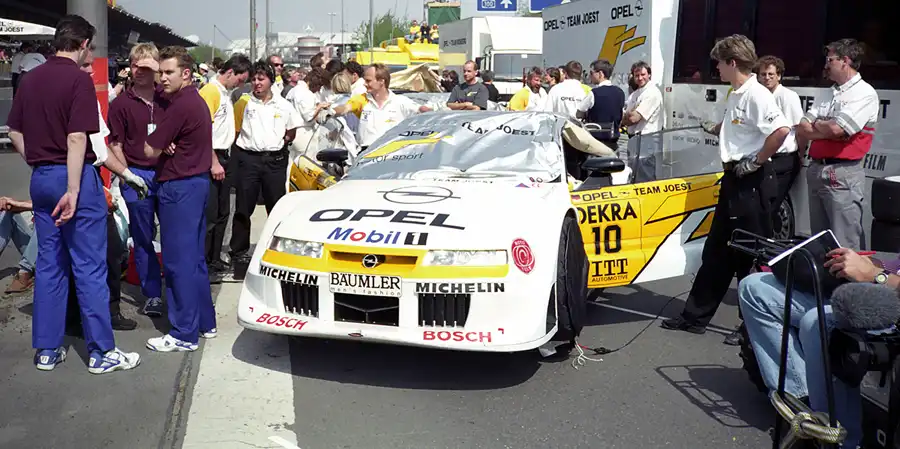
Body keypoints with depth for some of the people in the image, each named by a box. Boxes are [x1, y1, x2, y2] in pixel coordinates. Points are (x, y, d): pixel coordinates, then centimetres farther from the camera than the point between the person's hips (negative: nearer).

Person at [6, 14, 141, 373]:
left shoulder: (30, 79, 10)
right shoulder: (79, 78, -12)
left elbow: (15, 133, 14)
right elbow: (77, 138, -19)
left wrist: (39, 165, 20)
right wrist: (73, 189, -19)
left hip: (41, 178, 7)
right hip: (75, 177, -7)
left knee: (49, 264, 12)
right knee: (89, 267, -2)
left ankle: (46, 350, 18)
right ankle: (101, 352, 5)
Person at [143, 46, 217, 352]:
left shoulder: (181, 105, -16)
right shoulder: (196, 100, 15)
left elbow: (149, 150, -13)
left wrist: (161, 147, 7)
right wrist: (165, 146, 1)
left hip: (179, 186, -10)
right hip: (197, 181, 10)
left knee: (179, 260, -5)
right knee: (195, 257, 15)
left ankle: (184, 334, 1)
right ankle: (204, 322, 23)